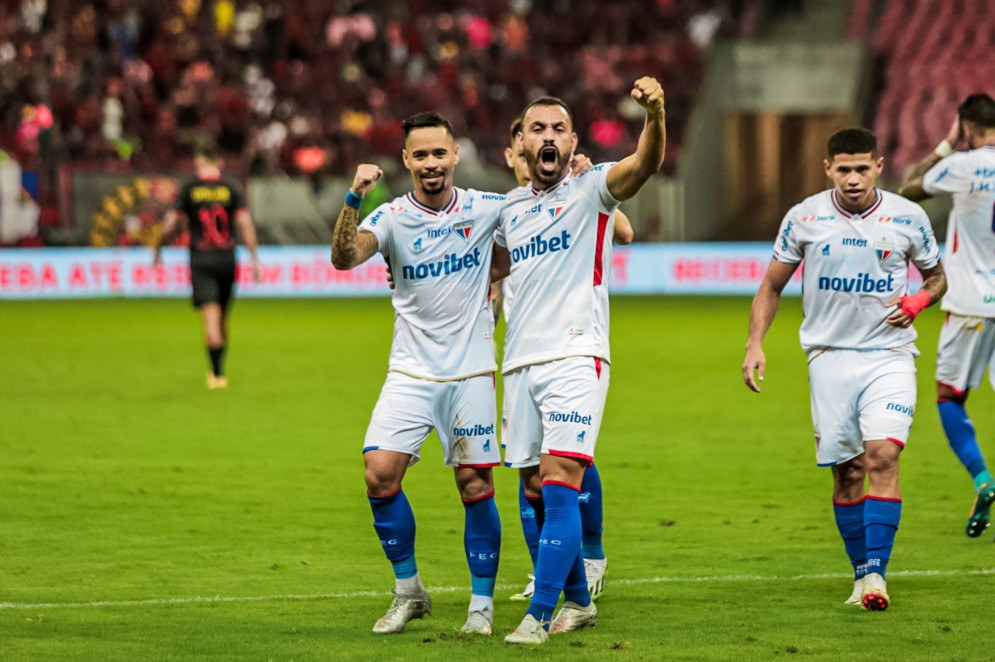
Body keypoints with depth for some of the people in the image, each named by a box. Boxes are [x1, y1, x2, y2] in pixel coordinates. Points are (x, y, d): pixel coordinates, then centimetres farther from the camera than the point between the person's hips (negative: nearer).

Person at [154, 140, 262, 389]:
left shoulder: (189, 190, -2)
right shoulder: (230, 189, 2)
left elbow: (171, 225, -3)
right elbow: (245, 224, -5)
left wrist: (158, 249, 13)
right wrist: (255, 259, -4)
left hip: (201, 259, -2)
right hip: (227, 257, 2)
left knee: (211, 316, -9)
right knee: (222, 318, 16)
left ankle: (217, 374, -18)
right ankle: (218, 371, 26)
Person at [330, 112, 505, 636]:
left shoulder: (486, 209, -1)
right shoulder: (392, 217, -5)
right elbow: (344, 257, -23)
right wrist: (354, 198, -37)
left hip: (471, 371, 0)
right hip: (411, 371, 0)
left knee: (475, 485, -2)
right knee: (380, 474, -11)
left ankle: (482, 603, 11)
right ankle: (408, 591, 6)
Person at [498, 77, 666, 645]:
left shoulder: (591, 189, 0)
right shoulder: (511, 207, 17)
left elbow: (647, 162, -20)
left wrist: (655, 112, -40)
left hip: (576, 357, -6)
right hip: (521, 363, 6)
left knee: (560, 485, -15)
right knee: (537, 492, 7)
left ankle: (540, 615, -18)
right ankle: (578, 600, 23)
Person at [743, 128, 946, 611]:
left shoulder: (908, 218, -1)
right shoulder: (804, 218, 0)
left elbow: (936, 276, 15)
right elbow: (772, 286, 10)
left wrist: (919, 300, -7)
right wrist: (755, 344, -1)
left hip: (889, 354, -1)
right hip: (829, 354, 1)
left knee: (882, 455, -18)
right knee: (847, 471, 0)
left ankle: (876, 573, -18)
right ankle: (861, 574, 14)